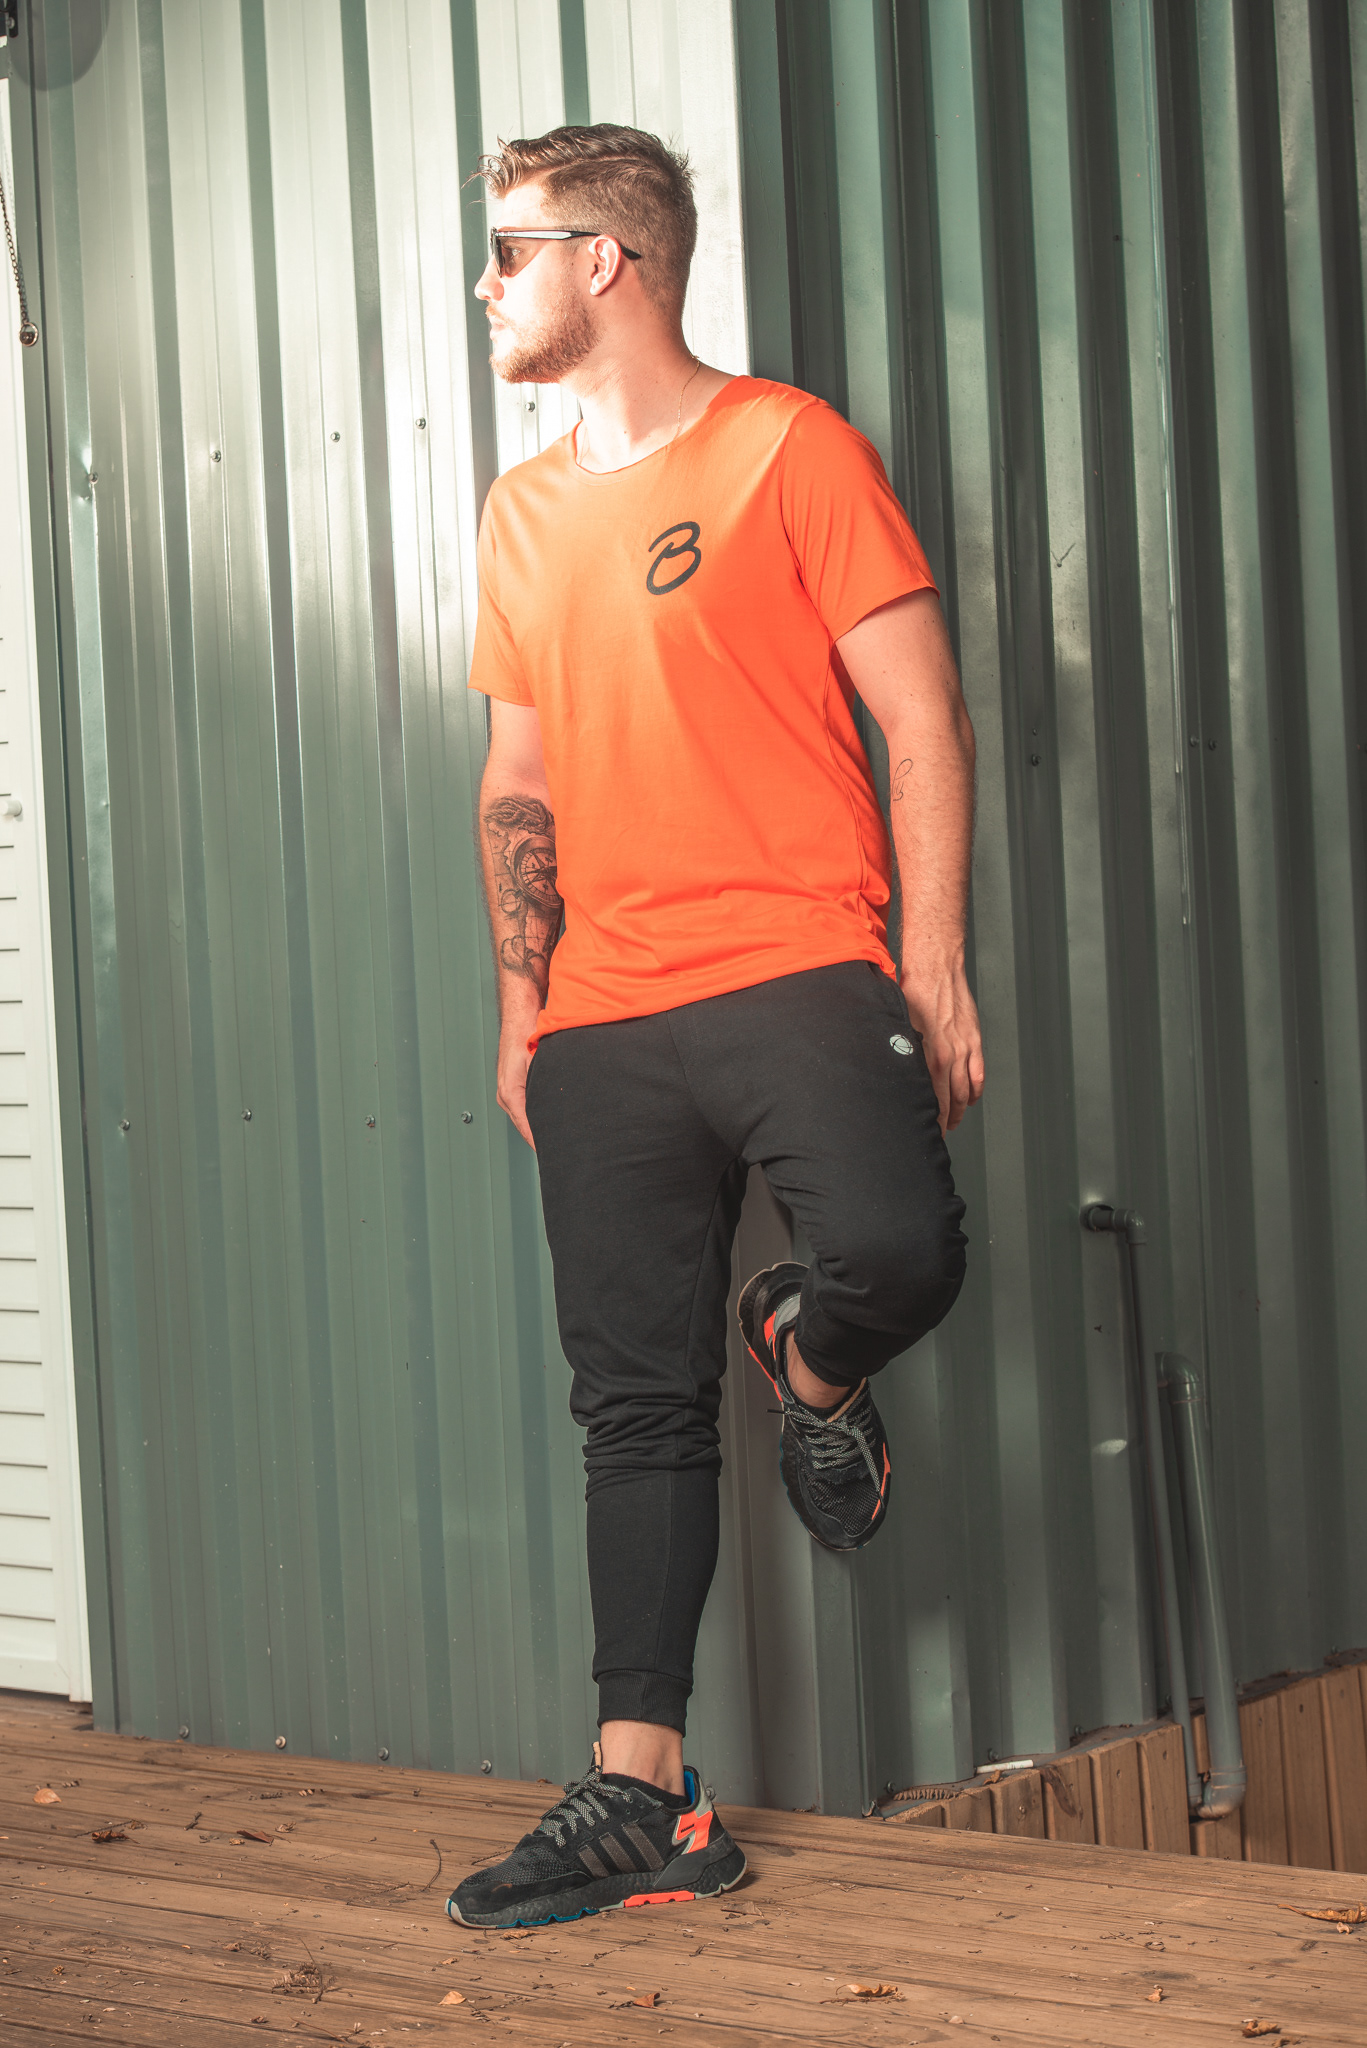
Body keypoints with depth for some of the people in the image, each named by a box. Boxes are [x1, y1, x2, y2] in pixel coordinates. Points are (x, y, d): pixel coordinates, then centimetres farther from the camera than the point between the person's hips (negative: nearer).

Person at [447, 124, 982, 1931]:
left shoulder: (786, 446, 1)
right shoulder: (524, 512, 18)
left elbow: (924, 721, -3)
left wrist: (934, 966, -9)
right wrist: (523, 1007, 14)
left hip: (797, 973, -5)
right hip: (606, 1028, 5)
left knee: (903, 1249, -30)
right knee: (637, 1410, 4)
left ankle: (811, 1364, 6)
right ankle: (642, 1798, 10)